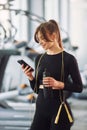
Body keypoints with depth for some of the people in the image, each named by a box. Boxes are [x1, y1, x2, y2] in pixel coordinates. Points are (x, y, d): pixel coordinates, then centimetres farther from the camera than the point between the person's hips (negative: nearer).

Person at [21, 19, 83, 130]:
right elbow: (36, 89, 14)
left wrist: (59, 84, -20)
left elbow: (79, 87, -6)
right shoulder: (39, 58, 8)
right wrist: (31, 77, -6)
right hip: (41, 108, 5)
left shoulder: (68, 59, -7)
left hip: (59, 110, -5)